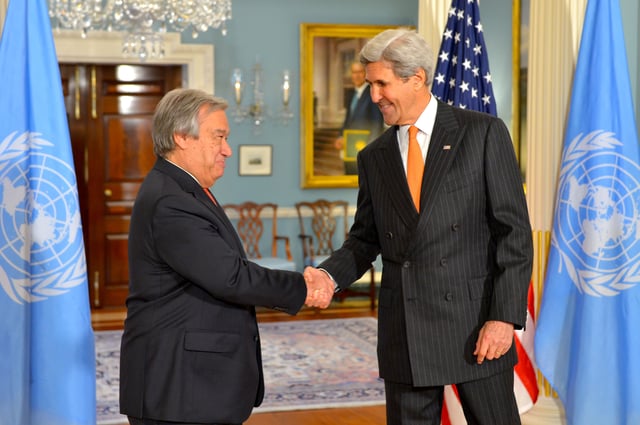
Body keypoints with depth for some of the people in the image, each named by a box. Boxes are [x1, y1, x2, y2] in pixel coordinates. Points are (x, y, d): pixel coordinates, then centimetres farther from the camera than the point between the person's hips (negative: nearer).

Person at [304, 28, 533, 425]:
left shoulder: (484, 133, -3)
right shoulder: (374, 157, 10)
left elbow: (514, 231, -6)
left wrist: (505, 316, -12)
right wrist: (329, 274, -5)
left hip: (474, 322, -3)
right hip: (404, 332, 4)